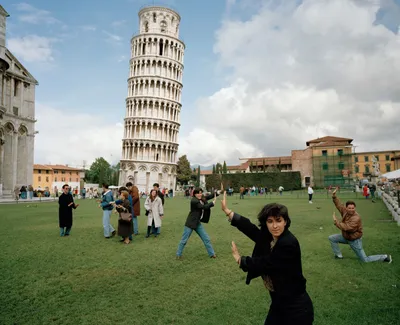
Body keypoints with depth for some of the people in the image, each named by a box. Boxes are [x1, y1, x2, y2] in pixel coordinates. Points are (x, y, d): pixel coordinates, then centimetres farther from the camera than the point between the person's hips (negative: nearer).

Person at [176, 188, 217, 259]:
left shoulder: (202, 199, 3)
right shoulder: (194, 201, -22)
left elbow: (209, 196, 2)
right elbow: (204, 207, -27)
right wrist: (213, 202, -21)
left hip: (198, 223, 8)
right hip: (190, 223, -8)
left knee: (206, 238, 10)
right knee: (184, 240, 4)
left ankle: (212, 254, 22)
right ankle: (178, 255, 20)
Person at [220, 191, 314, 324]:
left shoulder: (288, 244, -26)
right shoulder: (269, 236, -2)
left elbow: (263, 264, -21)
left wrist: (239, 259, -5)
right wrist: (227, 211, -3)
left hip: (296, 307, -7)